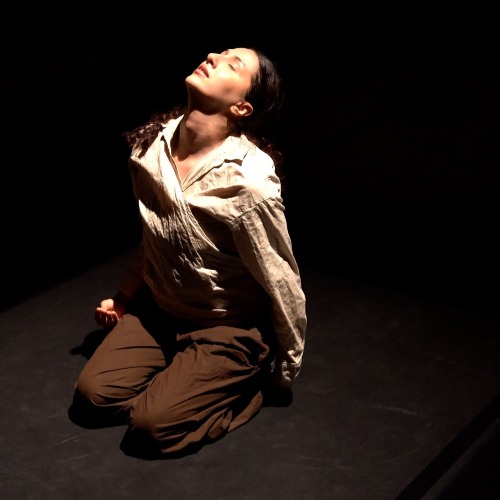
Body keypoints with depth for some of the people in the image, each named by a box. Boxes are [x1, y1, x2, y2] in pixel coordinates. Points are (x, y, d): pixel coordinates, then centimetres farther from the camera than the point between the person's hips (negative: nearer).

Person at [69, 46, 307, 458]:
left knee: (153, 426, -14)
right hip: (159, 308, 6)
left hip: (228, 326, -6)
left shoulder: (248, 181, -31)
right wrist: (125, 297, 18)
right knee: (93, 397, -3)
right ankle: (180, 370, 17)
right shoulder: (150, 146, -11)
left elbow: (283, 285, -18)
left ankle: (251, 379, 7)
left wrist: (285, 375, -6)